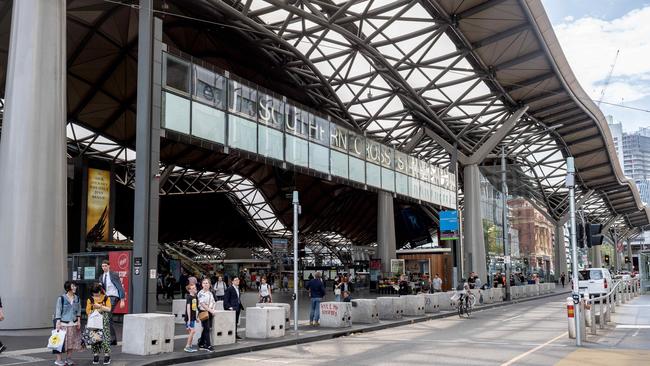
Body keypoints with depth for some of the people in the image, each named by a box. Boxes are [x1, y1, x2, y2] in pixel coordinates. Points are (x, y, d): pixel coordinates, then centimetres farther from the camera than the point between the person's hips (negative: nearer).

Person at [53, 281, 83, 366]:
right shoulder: (61, 298, -8)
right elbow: (58, 311, -9)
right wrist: (58, 323, -14)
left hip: (73, 324, 5)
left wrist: (78, 321, 6)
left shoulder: (77, 298, 7)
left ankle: (68, 359, 18)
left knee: (72, 341, 7)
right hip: (63, 323, -5)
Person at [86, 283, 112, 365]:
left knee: (105, 337, -6)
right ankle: (95, 356, 9)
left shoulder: (106, 298, 1)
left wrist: (100, 306, -15)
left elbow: (109, 309, -5)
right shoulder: (90, 299, 5)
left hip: (104, 321, -2)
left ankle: (107, 355, -1)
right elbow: (88, 311, 3)